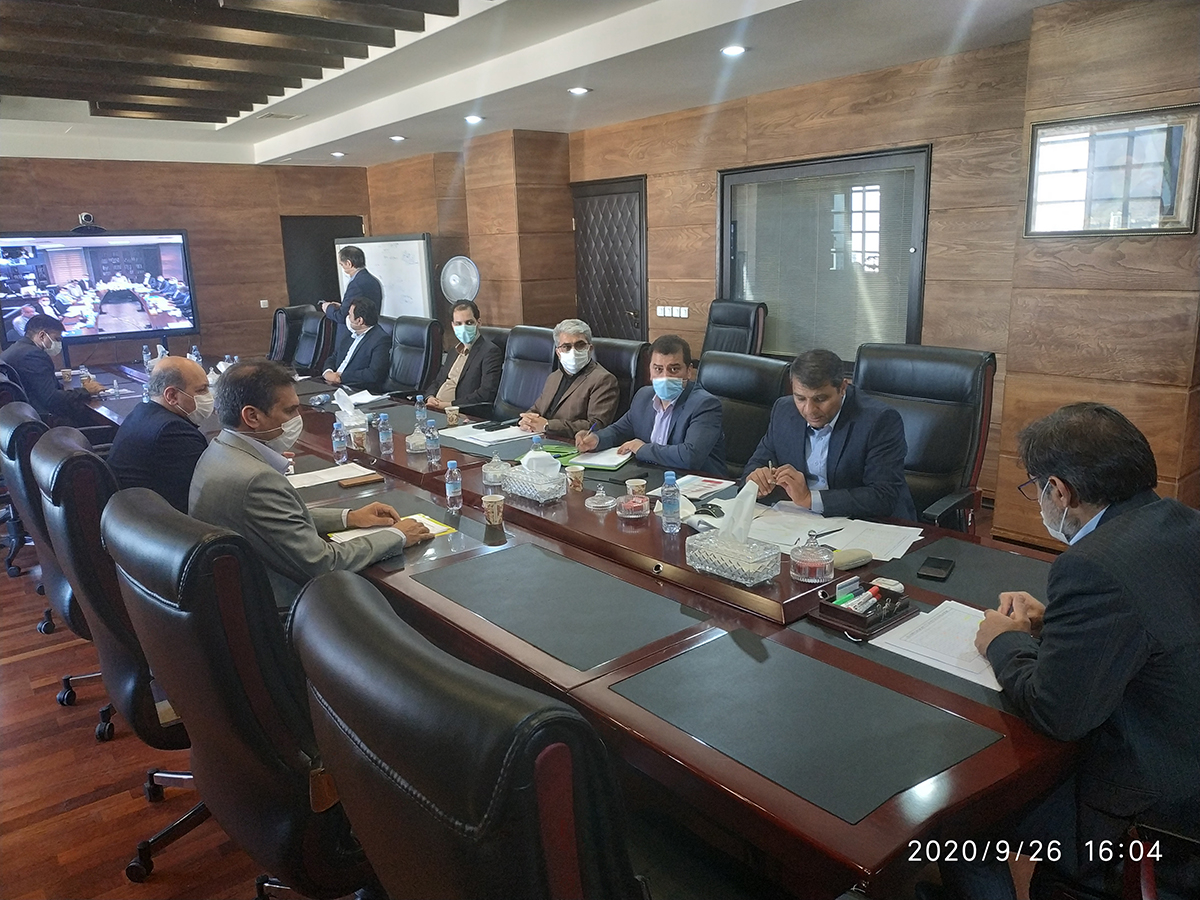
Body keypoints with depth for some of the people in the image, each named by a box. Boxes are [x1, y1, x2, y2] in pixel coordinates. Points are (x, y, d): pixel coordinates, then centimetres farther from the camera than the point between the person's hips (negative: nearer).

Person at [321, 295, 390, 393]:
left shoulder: (381, 339, -11)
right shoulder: (345, 332, 14)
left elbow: (374, 374, -19)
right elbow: (333, 358, 20)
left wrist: (341, 377, -15)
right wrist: (327, 373, -4)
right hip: (333, 384, 8)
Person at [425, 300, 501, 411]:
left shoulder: (490, 351, -6)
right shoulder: (453, 352, 21)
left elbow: (487, 393, -17)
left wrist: (449, 405, -18)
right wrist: (430, 398, 0)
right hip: (434, 409, 8)